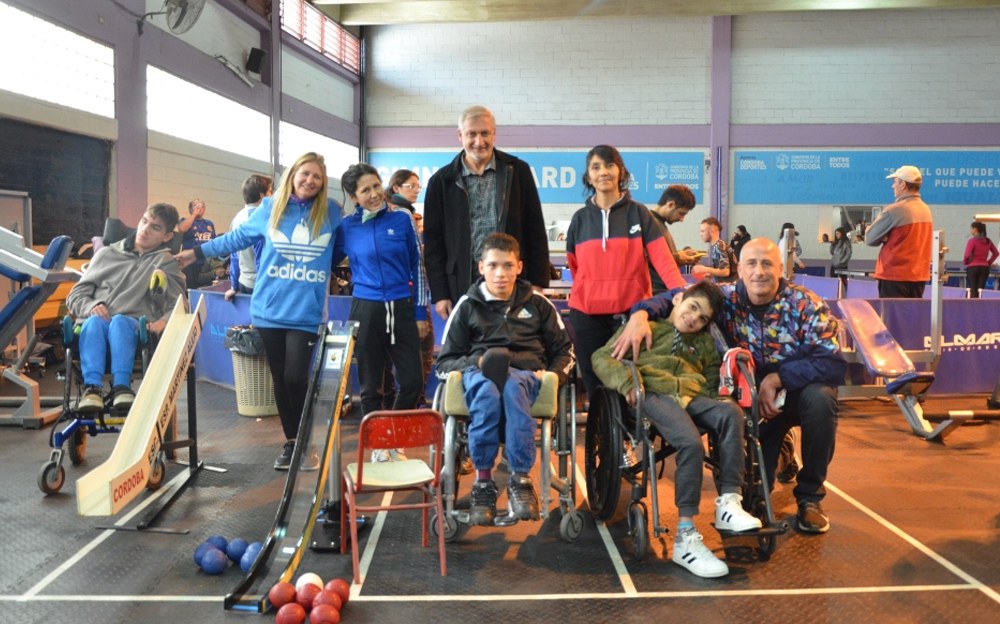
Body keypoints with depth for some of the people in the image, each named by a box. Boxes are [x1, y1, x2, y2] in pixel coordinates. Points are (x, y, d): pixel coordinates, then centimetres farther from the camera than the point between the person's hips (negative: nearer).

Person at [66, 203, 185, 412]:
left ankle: (121, 387, -49)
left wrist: (164, 321, -17)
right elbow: (75, 295, 20)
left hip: (133, 325, -2)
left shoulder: (167, 264, 19)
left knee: (120, 322, -37)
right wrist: (91, 306, -4)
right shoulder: (107, 253, 24)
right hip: (97, 321, 2)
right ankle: (92, 387, -48)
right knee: (94, 322, -34)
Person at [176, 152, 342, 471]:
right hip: (270, 310, 2)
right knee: (280, 379, 8)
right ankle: (290, 441, 23)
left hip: (306, 313, -2)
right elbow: (238, 237, 18)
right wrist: (197, 252, 21)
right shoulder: (270, 208, 5)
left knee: (296, 378, -9)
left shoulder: (331, 212, 2)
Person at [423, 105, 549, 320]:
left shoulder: (517, 171, 6)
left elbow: (535, 232, 6)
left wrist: (537, 284, 1)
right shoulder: (442, 181, 6)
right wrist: (439, 294, 1)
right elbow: (433, 242, 7)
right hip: (463, 285, 0)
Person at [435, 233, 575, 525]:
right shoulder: (468, 305, 15)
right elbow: (445, 362, 12)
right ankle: (482, 482, -31)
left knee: (512, 385, -39)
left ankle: (521, 479, -34)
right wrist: (477, 362, -9)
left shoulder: (538, 304, 18)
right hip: (478, 373, 0)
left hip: (525, 373, 1)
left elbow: (564, 350, 22)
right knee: (487, 389, -40)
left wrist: (551, 375, -1)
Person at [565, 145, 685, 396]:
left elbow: (662, 258, -10)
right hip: (586, 313, 2)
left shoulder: (638, 213, 2)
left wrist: (681, 292, -24)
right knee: (595, 387, 8)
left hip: (631, 310, -2)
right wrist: (587, 293, 7)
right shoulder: (580, 218, 9)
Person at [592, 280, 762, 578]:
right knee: (691, 442, -33)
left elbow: (712, 381, 29)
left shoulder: (704, 341, 34)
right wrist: (626, 382, -11)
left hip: (692, 397, 5)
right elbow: (602, 356, 7)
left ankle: (729, 501, -29)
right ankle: (685, 537, -30)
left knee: (730, 411, -29)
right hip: (654, 395, -5)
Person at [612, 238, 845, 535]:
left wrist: (776, 379, -30)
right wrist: (641, 314, -31)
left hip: (801, 390, -1)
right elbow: (674, 297, -9)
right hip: (752, 398, 1)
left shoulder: (805, 304, -17)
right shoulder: (725, 298, -12)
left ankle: (810, 496, -13)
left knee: (820, 397, -36)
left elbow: (834, 364, -25)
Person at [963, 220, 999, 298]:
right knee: (980, 290, 7)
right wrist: (989, 262, 15)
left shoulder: (972, 240, -10)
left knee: (973, 290, -1)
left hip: (972, 267, -5)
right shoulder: (988, 241, 8)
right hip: (984, 267, 5)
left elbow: (967, 255, -17)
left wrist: (964, 262, 1)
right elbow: (996, 253, 15)